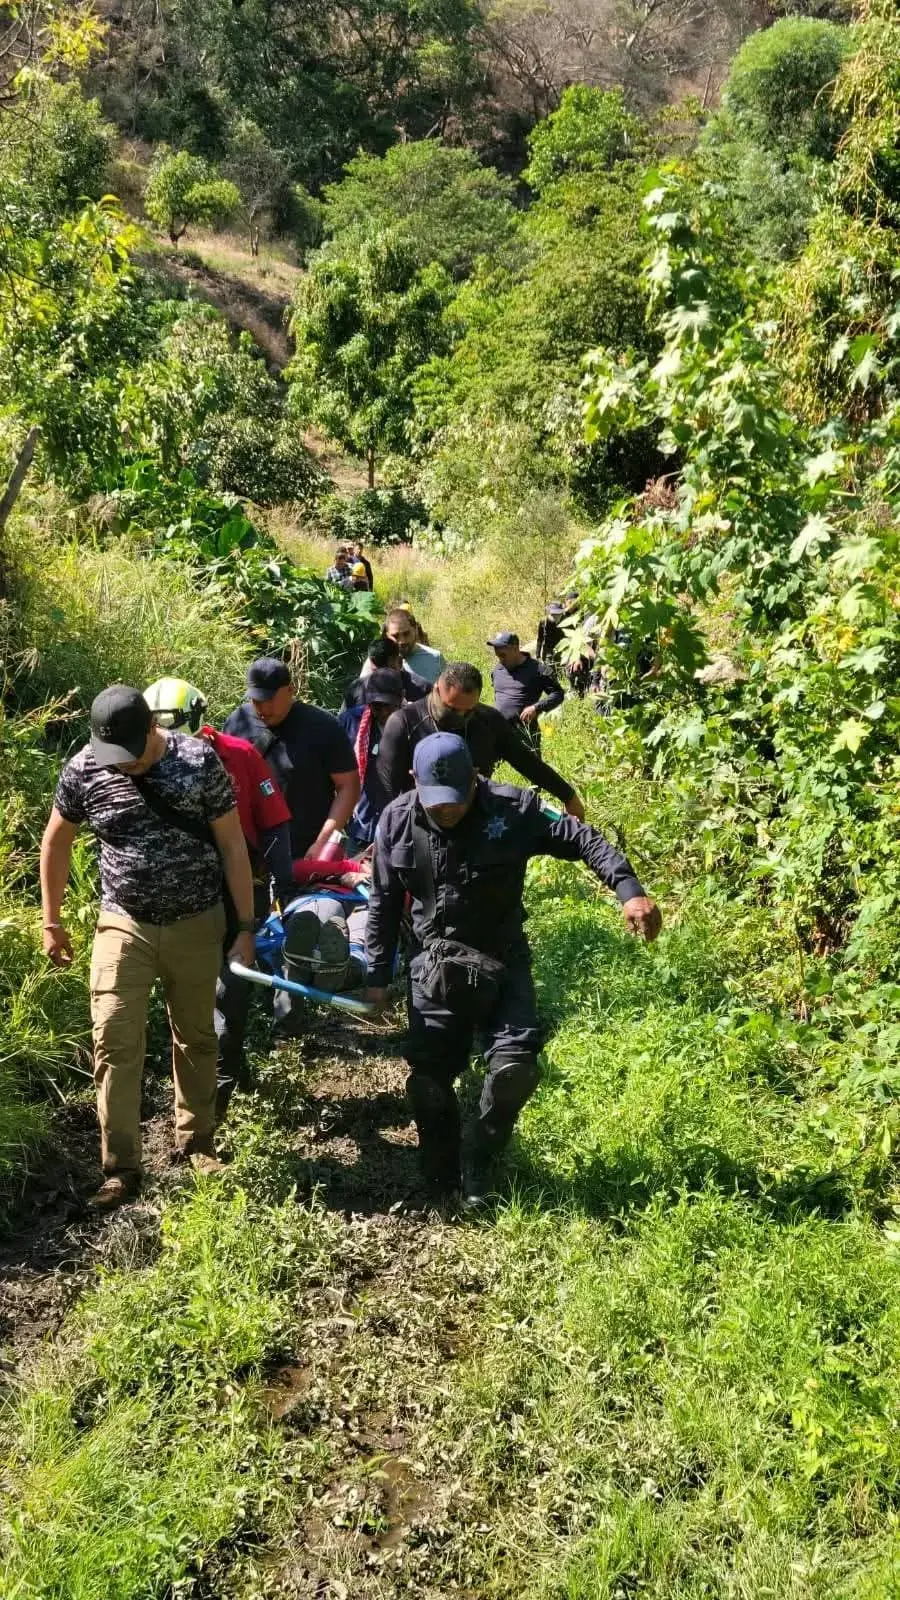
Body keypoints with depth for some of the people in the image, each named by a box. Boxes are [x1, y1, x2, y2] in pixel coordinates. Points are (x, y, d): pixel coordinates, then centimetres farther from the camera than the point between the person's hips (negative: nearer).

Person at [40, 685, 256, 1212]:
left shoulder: (200, 761, -16)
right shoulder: (83, 769, -10)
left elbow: (233, 845, -8)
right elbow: (56, 841, 6)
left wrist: (246, 927, -6)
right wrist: (52, 921, 9)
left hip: (196, 925, 0)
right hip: (124, 925, 1)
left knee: (196, 1037, 13)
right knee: (115, 1041, -4)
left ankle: (197, 1141, 32)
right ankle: (122, 1168, 8)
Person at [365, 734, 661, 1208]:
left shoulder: (512, 810, -17)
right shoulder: (397, 821, -9)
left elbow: (580, 840, -13)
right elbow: (384, 905, 1)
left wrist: (629, 890, -29)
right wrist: (377, 977, 4)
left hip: (502, 964, -1)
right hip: (435, 968, 1)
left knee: (514, 1067, -12)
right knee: (427, 1076, 2)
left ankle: (479, 1157, 15)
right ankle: (440, 1175, 26)